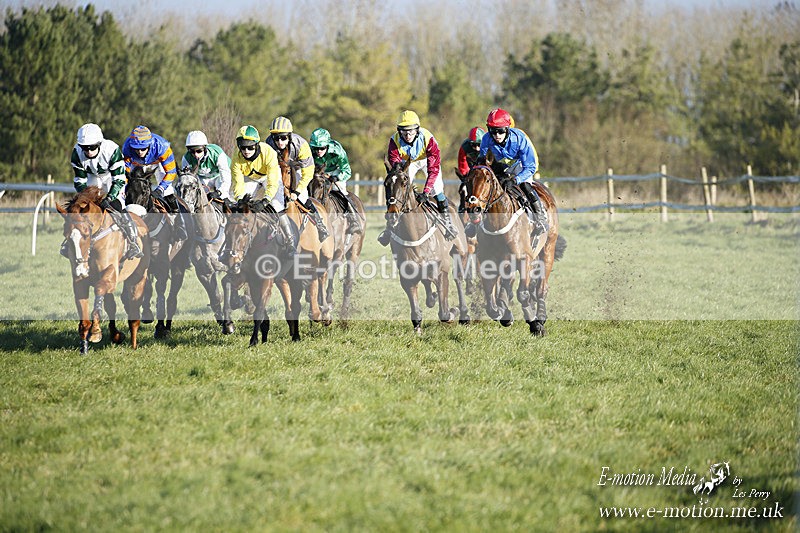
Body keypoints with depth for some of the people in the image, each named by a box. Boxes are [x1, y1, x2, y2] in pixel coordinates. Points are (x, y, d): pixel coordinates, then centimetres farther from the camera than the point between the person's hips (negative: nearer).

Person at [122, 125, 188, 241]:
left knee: (168, 192, -13)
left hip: (157, 162, -2)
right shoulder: (127, 148, -37)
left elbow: (171, 172, -32)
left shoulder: (161, 146, -41)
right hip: (137, 165, 2)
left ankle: (180, 229, -4)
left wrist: (160, 189, -43)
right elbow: (124, 171, -26)